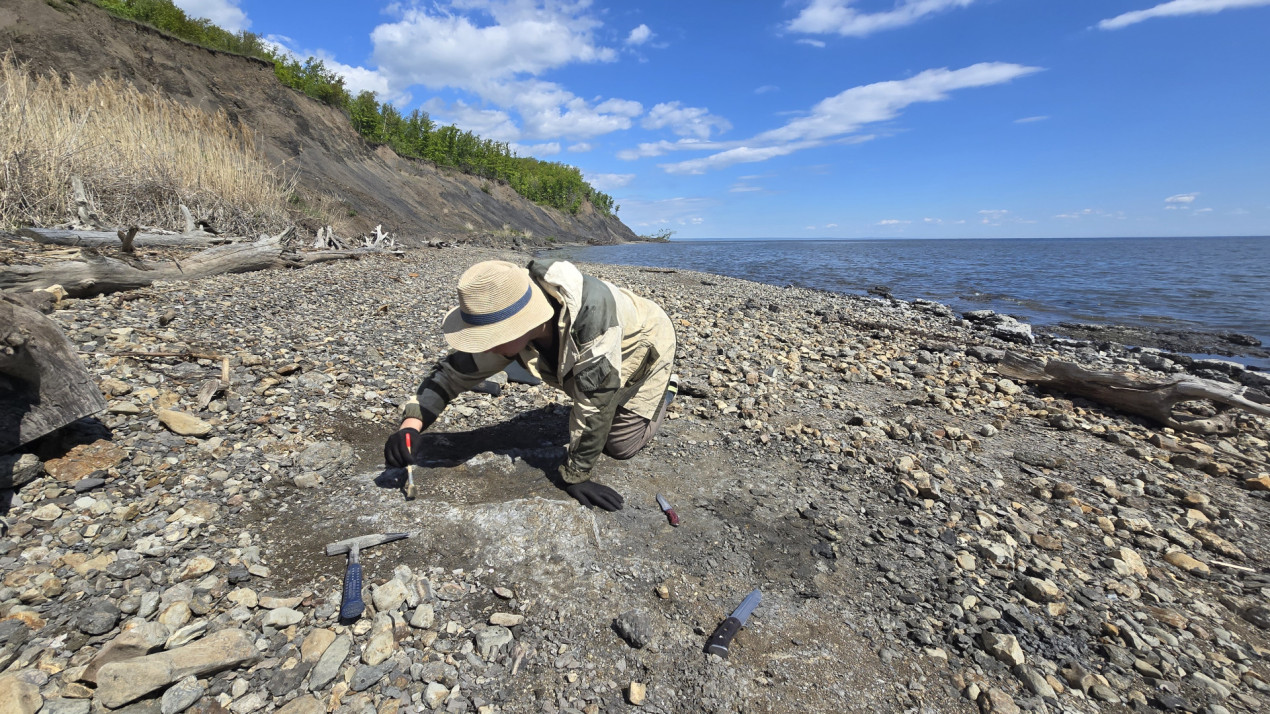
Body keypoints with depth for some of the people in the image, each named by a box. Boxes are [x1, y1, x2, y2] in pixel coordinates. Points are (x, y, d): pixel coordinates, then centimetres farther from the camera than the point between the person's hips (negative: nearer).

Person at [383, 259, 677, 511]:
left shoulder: (590, 312, -49)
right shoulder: (511, 318, -28)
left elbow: (595, 401, -43)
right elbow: (454, 369, -18)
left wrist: (575, 476, -34)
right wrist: (411, 425, -33)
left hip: (643, 349, -5)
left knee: (619, 445, -2)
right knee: (583, 429, 10)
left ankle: (663, 390, 21)